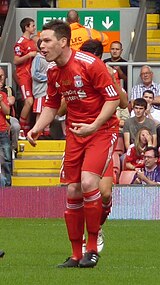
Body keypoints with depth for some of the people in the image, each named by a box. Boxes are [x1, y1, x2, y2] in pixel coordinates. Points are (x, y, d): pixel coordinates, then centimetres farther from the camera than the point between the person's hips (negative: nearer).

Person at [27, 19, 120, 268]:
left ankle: (93, 247, -8)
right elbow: (52, 106, 17)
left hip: (101, 129, -6)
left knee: (88, 182, -22)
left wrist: (94, 126, -25)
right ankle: (76, 255, 10)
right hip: (74, 131, 6)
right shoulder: (53, 73, 3)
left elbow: (113, 98, -16)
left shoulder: (89, 64, -18)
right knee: (72, 191, 1)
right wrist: (37, 128, 0)